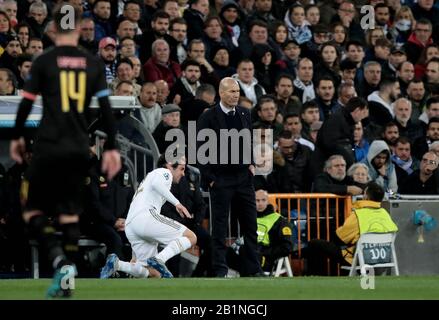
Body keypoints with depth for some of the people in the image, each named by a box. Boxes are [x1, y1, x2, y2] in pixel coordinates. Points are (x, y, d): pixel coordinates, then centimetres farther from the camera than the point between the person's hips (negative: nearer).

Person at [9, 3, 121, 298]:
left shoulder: (44, 62, -3)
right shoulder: (94, 64, 5)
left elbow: (26, 104, -2)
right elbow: (106, 108, 3)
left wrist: (17, 136, 13)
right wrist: (111, 148, 8)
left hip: (49, 148, -3)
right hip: (80, 150, 3)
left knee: (33, 210, 5)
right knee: (70, 212, 12)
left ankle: (59, 258, -19)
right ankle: (65, 282, 7)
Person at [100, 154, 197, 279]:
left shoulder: (149, 176, 37)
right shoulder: (164, 172, 10)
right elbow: (157, 184, -15)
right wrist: (177, 203, -17)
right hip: (145, 216, -9)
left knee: (154, 274, 8)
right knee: (190, 237, -8)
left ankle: (116, 264, -9)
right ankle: (159, 260, -28)